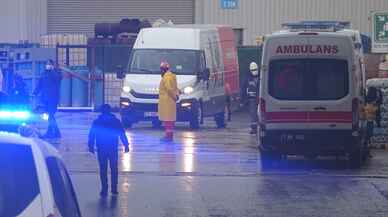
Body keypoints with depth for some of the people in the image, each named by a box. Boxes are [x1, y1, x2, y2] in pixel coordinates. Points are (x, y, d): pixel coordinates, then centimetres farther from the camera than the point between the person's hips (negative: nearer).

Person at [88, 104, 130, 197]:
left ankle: (104, 190, -1)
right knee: (114, 169, 12)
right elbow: (122, 134, 1)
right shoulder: (116, 121, 0)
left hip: (101, 150, -1)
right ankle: (114, 189, 11)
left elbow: (91, 135, -1)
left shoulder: (97, 122, -2)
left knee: (103, 170, 3)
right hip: (113, 149, 1)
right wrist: (126, 145, 5)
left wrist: (91, 146, 6)